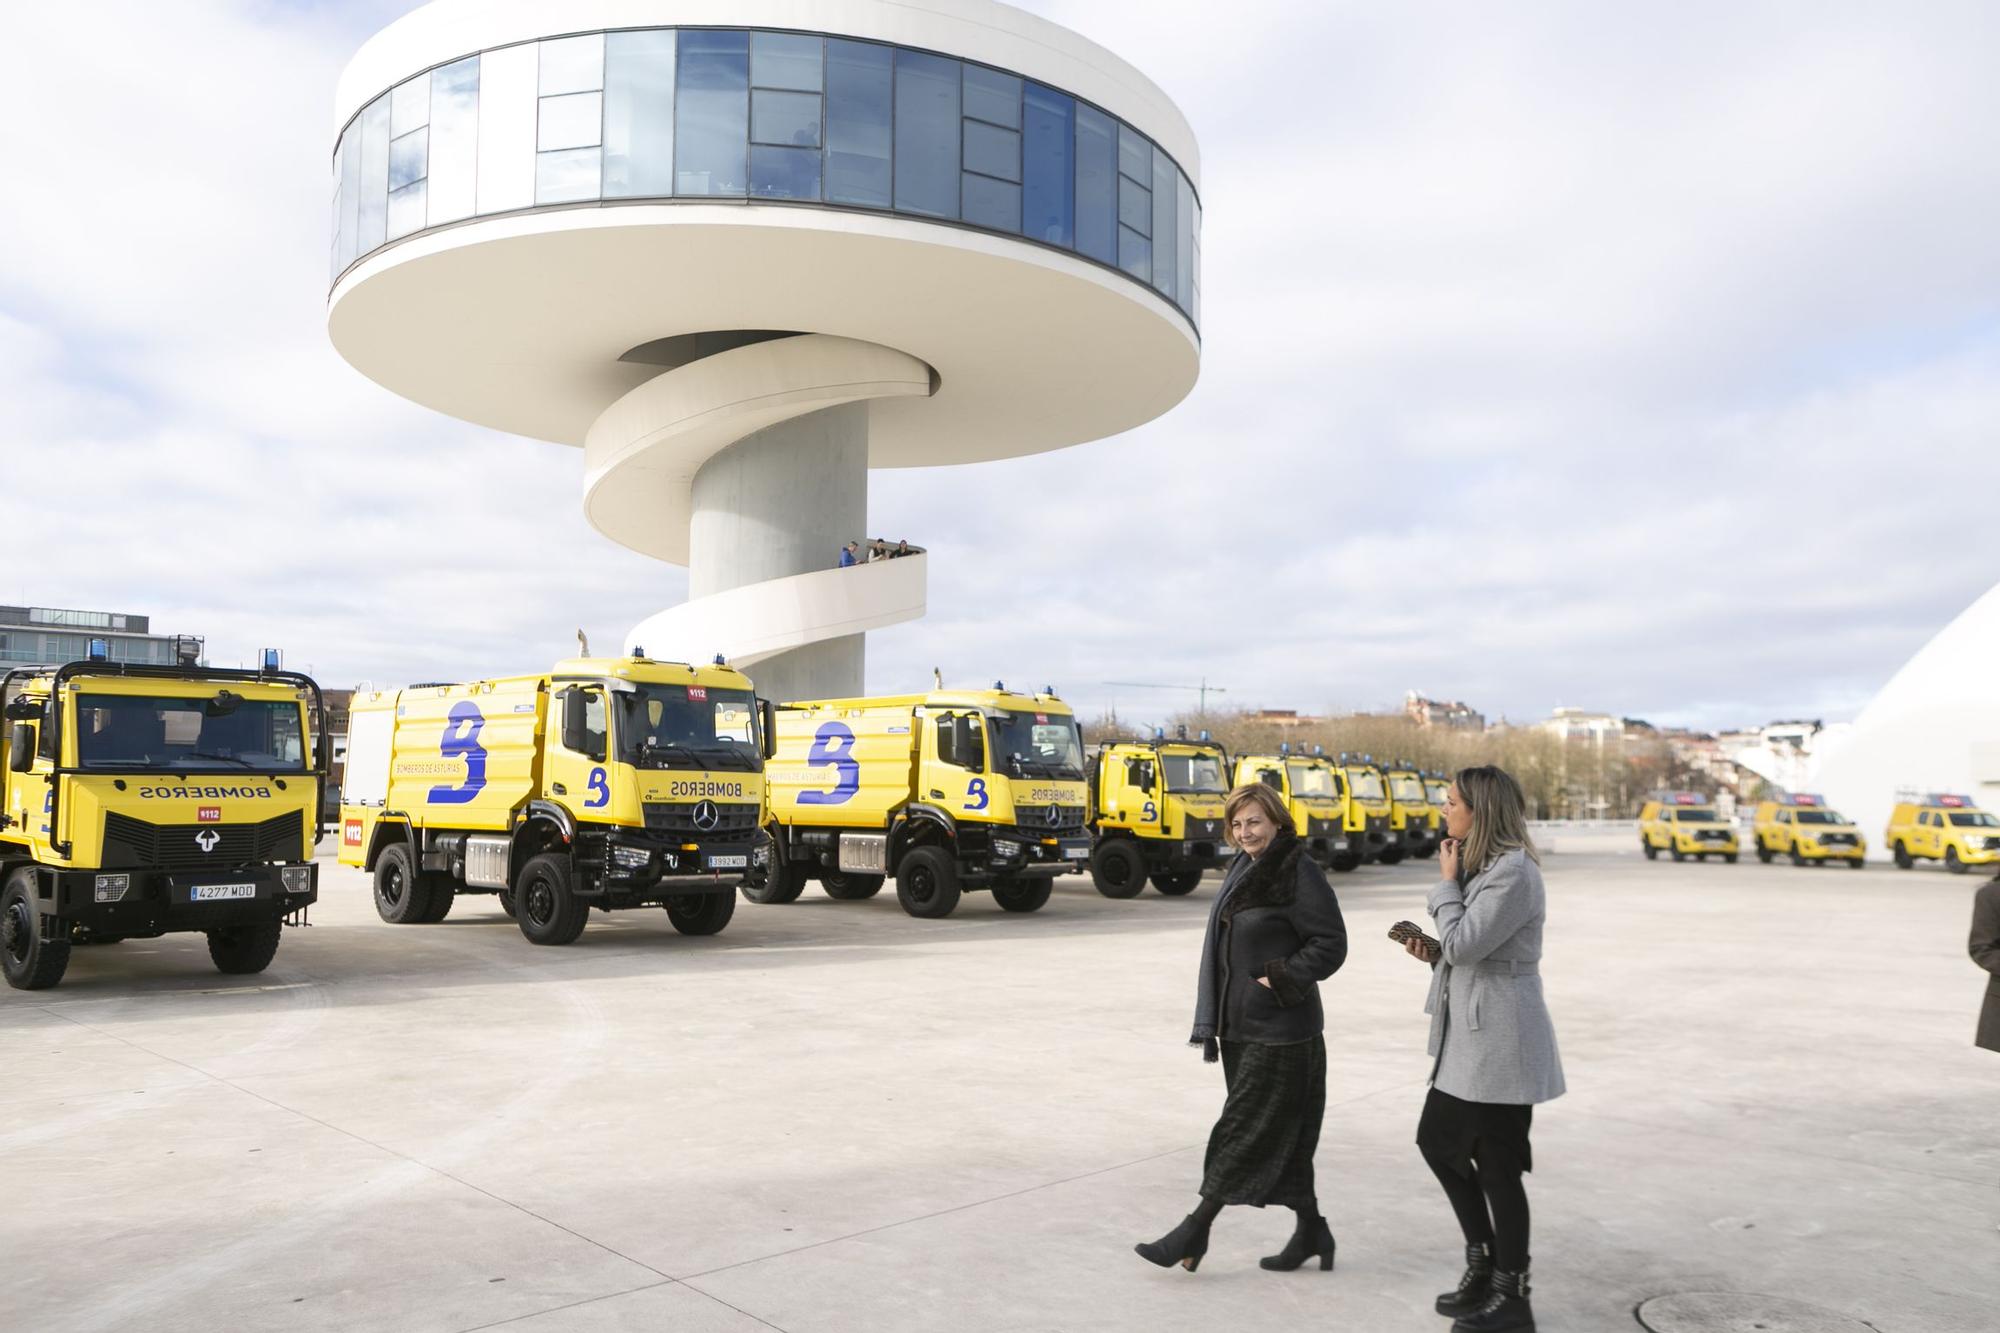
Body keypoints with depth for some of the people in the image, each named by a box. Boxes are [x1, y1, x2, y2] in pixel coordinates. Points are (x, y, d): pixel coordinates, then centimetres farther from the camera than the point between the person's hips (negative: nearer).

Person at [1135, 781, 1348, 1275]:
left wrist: (1280, 980, -18)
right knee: (1281, 1135, 14)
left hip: (1280, 1031, -9)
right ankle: (1311, 1229, 25)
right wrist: (1212, 1019, 14)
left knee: (1245, 1129, 0)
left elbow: (1331, 945, -14)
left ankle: (1196, 1230, 6)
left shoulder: (1300, 874, -13)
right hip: (1242, 1026, 9)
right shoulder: (1243, 870, 12)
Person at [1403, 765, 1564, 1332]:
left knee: (1496, 1165, 1)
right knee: (1437, 1140, 17)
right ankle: (1483, 1265, 31)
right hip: (1466, 1037, 10)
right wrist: (1433, 952, 3)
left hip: (1499, 1041, -10)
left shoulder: (1514, 872, -18)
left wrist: (1447, 882, -12)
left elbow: (1464, 945, -23)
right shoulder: (1483, 866, 13)